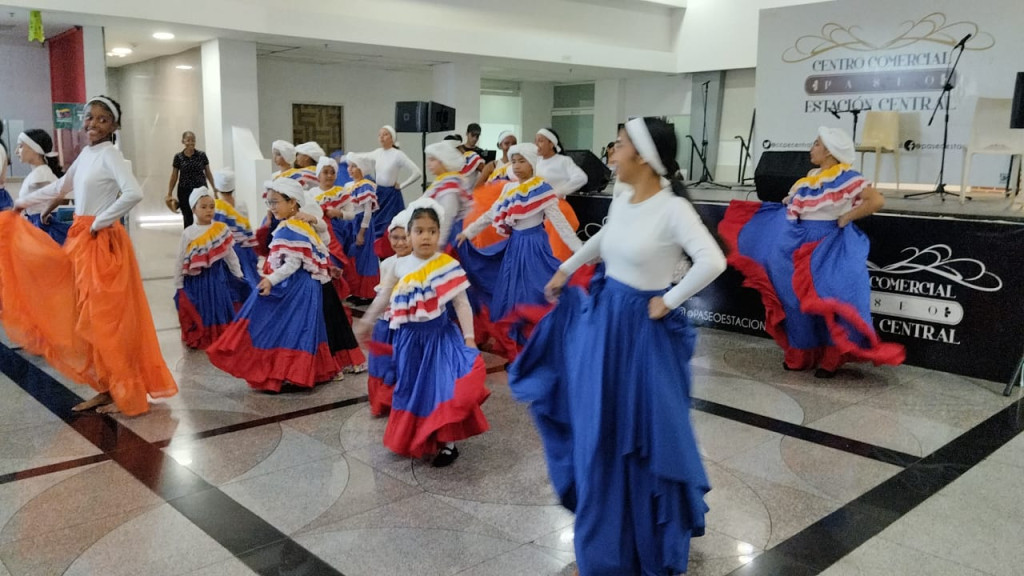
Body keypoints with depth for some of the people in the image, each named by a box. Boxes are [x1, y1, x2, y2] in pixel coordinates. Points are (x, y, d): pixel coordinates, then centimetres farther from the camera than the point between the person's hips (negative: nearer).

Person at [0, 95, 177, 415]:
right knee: (89, 319, 11)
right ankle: (108, 388, 21)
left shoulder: (109, 155, -13)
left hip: (103, 243, -8)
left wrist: (100, 222, -19)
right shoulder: (86, 153, 11)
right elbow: (61, 187, 28)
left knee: (105, 319, -5)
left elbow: (134, 193, -30)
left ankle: (128, 395, 5)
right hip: (81, 241, 8)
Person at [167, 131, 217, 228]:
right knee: (188, 218, 6)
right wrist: (169, 193, 5)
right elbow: (174, 176, 5)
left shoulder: (202, 155, 0)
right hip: (185, 191, 1)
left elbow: (208, 173, 6)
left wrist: (214, 188, 3)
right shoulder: (178, 157, 0)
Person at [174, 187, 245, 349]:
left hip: (217, 277, 1)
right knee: (198, 312, 10)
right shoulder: (189, 233, -7)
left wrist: (239, 275, 7)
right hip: (195, 279, -1)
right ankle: (198, 340, 27)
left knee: (218, 309, 10)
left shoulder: (222, 230, -4)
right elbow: (181, 261, -2)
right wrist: (178, 286, 0)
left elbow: (230, 255, 5)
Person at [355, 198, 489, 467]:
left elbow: (462, 304, -6)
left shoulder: (448, 266, -9)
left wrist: (469, 338, -10)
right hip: (410, 336, 3)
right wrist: (367, 321, 22)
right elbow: (383, 297, 14)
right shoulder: (400, 266, 0)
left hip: (440, 334, -3)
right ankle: (413, 439, 33)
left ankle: (446, 442, 11)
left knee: (441, 387, -7)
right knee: (411, 388, 13)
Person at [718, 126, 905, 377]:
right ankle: (801, 355, 22)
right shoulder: (811, 177, 11)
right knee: (797, 298, 10)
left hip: (828, 248, -8)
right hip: (802, 246, 8)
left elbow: (877, 200, -22)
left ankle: (831, 359, 9)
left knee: (826, 300, -5)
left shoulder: (846, 177, -13)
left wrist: (845, 219, -16)